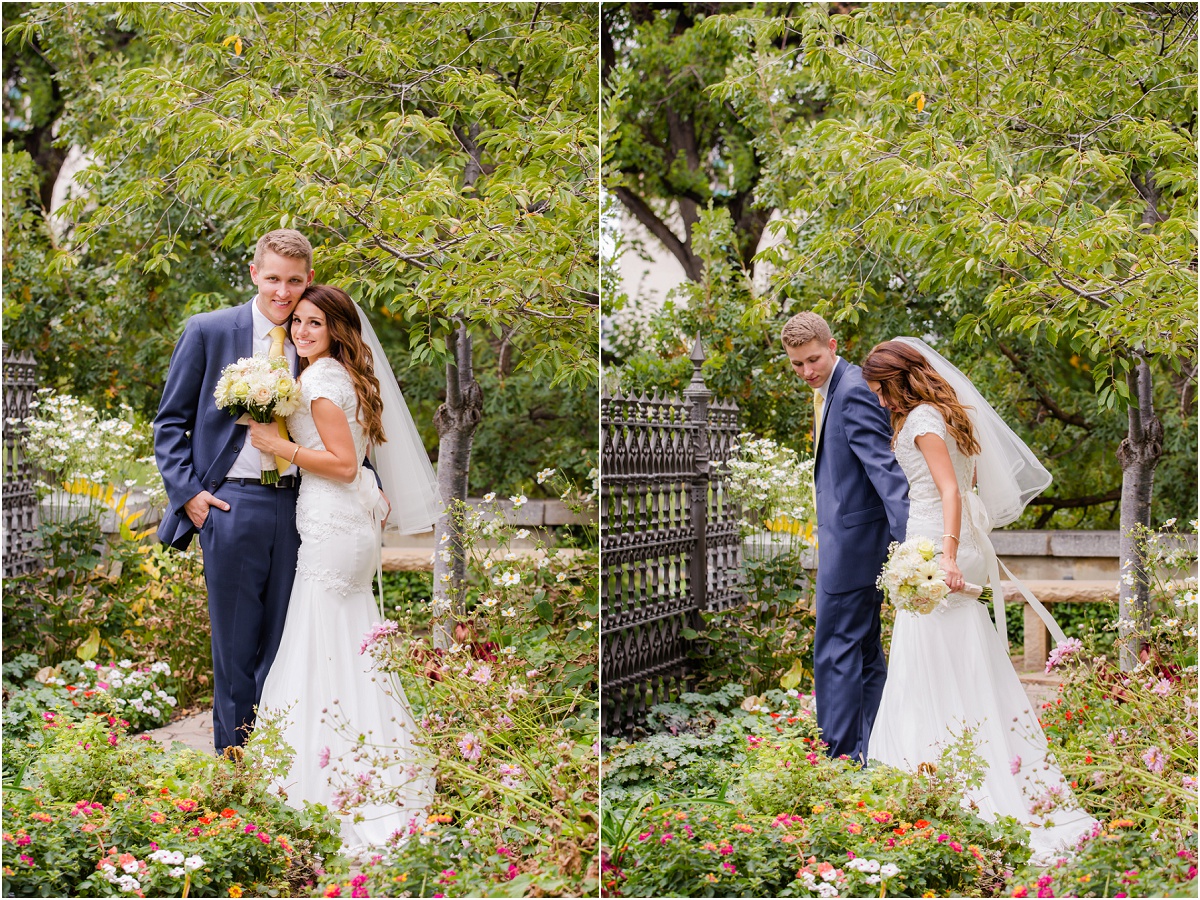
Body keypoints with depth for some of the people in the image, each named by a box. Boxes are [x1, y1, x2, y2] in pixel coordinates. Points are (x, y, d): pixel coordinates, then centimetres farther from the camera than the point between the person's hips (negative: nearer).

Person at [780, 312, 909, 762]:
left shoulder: (854, 392, -19)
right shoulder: (829, 389, 13)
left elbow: (884, 468, -27)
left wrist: (907, 542, -33)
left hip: (852, 541, -11)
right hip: (843, 537, 11)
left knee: (834, 653, -6)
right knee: (863, 652, 15)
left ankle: (840, 756, 0)